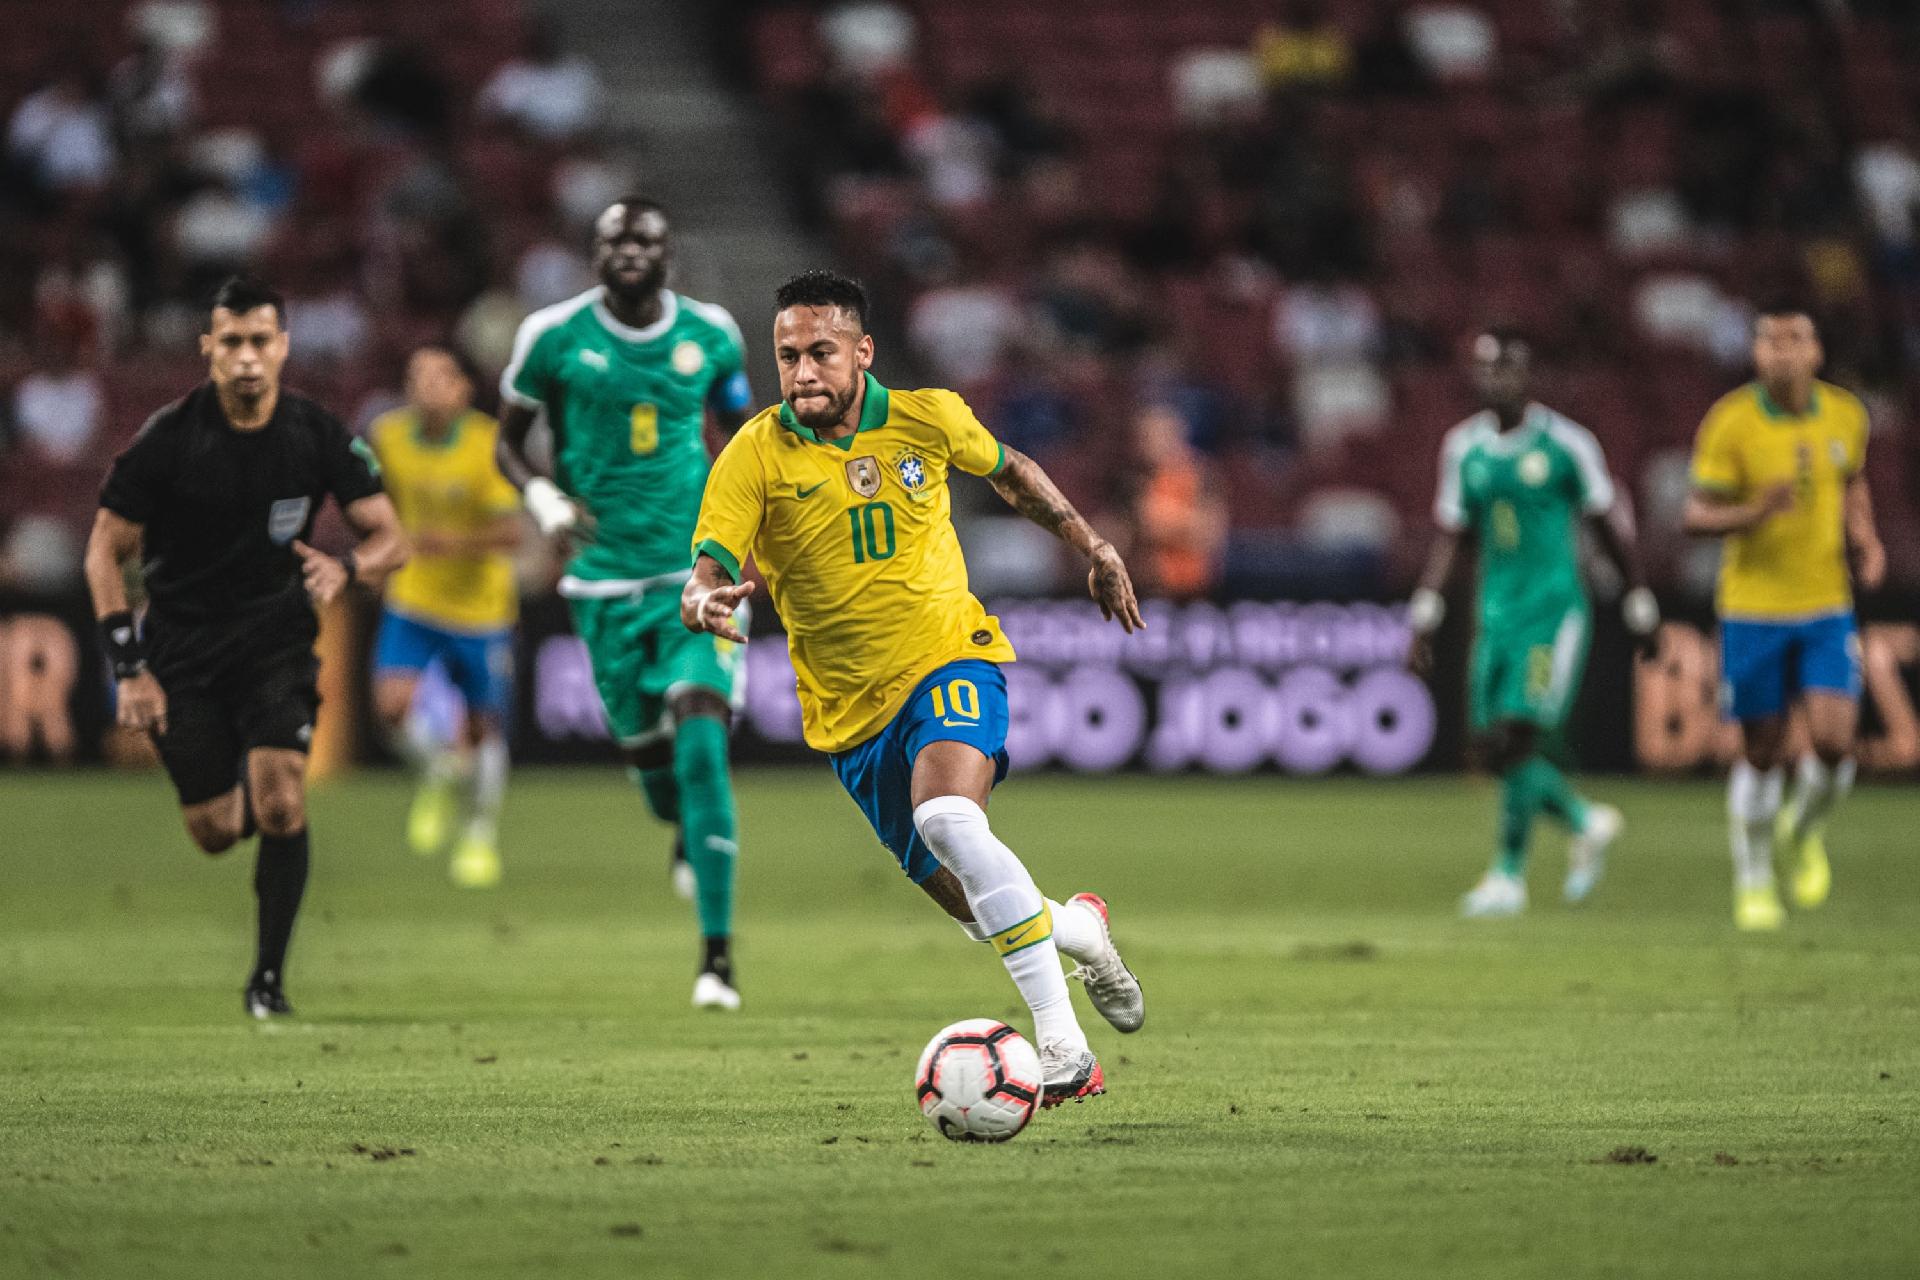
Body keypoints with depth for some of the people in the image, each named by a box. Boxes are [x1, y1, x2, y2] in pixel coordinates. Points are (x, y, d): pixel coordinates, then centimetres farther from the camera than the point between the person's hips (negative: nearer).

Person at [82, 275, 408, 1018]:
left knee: (280, 803, -18)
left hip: (276, 640, 0)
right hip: (182, 644, 0)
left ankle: (270, 975, -5)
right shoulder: (168, 439, -12)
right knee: (216, 833, 1)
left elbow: (390, 539, -1)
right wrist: (130, 668, -11)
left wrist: (345, 571, -25)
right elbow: (106, 550, -4)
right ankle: (240, 792, 40)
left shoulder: (318, 436, -7)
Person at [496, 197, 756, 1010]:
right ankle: (688, 831, 47)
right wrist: (542, 498, -12)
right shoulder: (554, 335, -2)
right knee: (647, 752, 6)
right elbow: (509, 441, 7)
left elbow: (741, 438, 18)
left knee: (701, 741, -16)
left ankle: (718, 951, -13)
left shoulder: (710, 335, 2)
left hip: (698, 571, -1)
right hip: (607, 577, 1)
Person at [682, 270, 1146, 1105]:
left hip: (949, 660, -2)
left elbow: (1009, 472, 16)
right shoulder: (755, 456, -12)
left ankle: (1062, 1039, -29)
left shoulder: (929, 419, -6)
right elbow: (706, 574, -21)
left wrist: (1095, 549, 16)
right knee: (971, 903, 7)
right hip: (850, 709, 2)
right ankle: (1078, 928, 43)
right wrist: (705, 605, -44)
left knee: (949, 819, -32)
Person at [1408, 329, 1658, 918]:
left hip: (1555, 610, -5)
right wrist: (1425, 615, 5)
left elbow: (1611, 527, 3)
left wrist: (1640, 608, 8)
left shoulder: (1566, 444, -5)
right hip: (1497, 614, 5)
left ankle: (1508, 876, -5)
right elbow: (1451, 537, 13)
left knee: (1516, 739, -16)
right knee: (1493, 749, 3)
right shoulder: (1464, 447, 7)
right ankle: (1586, 822, 28)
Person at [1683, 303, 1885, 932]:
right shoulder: (1730, 422, -11)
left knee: (1834, 739, -13)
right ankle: (1753, 884, 23)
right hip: (1753, 609, -2)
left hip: (1827, 606, 2)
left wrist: (1863, 538, 2)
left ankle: (1804, 828, 20)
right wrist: (1757, 513, -28)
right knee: (1761, 752, 4)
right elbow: (1696, 517, -10)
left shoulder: (1845, 415, 0)